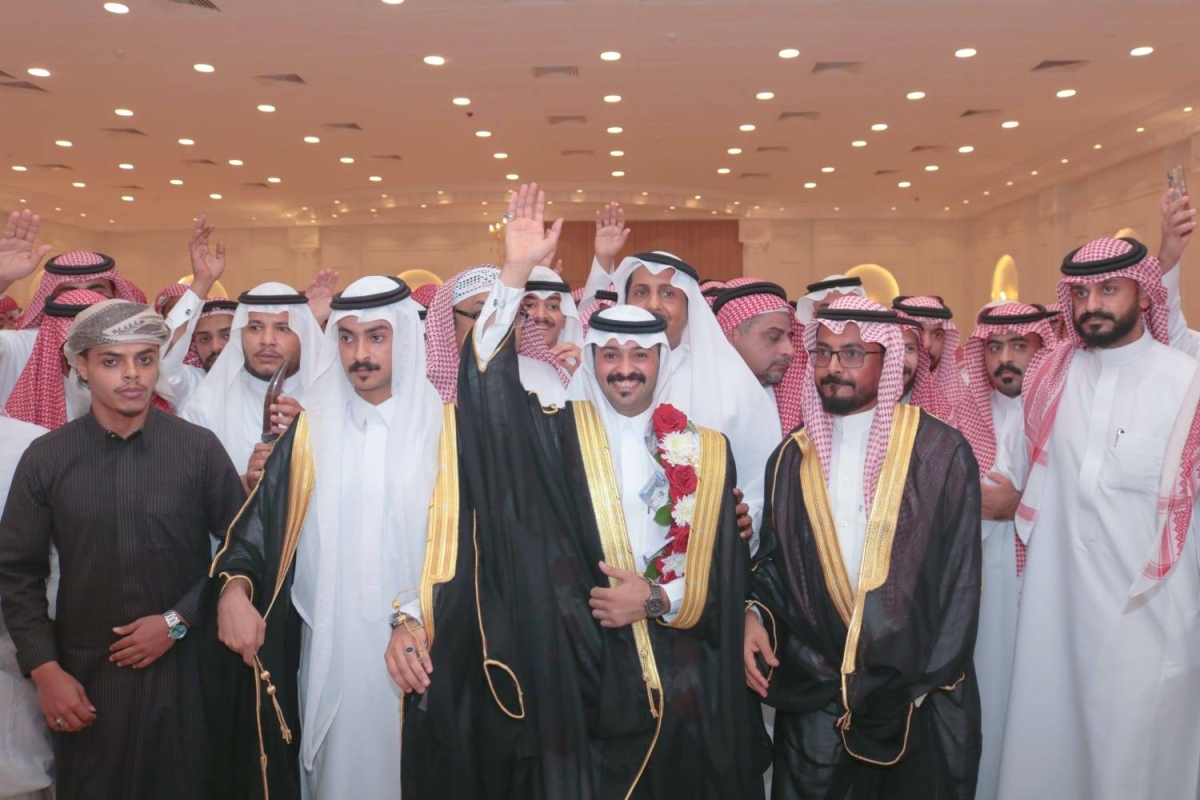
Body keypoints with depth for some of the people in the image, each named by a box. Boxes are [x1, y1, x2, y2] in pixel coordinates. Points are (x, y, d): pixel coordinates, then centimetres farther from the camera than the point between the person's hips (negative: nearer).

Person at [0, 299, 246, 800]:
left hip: (182, 668, -1)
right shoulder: (46, 458, -1)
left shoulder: (200, 449, -6)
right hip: (84, 675, 1)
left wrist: (178, 621, -9)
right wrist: (44, 670, -3)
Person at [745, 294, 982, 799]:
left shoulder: (942, 452, -6)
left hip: (918, 698, -2)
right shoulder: (792, 458, 4)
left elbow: (959, 578, -5)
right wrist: (755, 612, -8)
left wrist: (929, 683, -9)